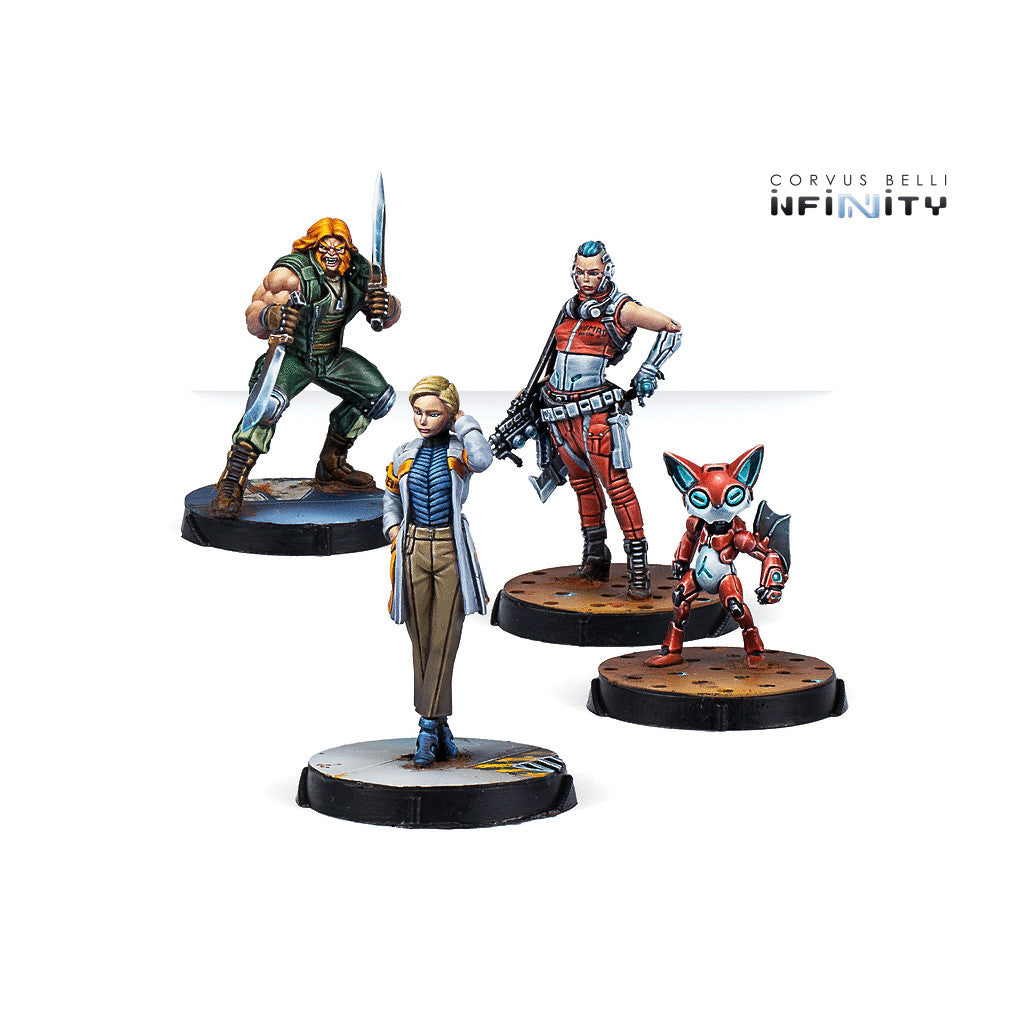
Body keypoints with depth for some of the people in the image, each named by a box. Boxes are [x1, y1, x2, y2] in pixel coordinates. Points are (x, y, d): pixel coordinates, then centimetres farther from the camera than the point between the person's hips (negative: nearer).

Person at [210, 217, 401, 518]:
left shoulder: (359, 273, -5)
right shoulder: (291, 273, -22)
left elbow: (390, 317, 5)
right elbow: (253, 318, -23)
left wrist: (388, 307, -20)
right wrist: (271, 316, -48)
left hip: (331, 357, 7)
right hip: (290, 354, -7)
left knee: (379, 394, 6)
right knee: (269, 402, -33)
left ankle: (331, 467, 22)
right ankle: (230, 487, -31)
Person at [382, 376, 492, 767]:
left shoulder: (459, 451, -3)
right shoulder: (404, 455, 7)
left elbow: (482, 460, -28)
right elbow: (391, 496, 23)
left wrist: (464, 422, -13)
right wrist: (394, 531, 6)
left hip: (452, 550, -3)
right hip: (413, 549, 3)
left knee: (444, 642, -9)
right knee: (421, 642, 4)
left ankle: (428, 727, -11)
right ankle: (441, 729, 10)